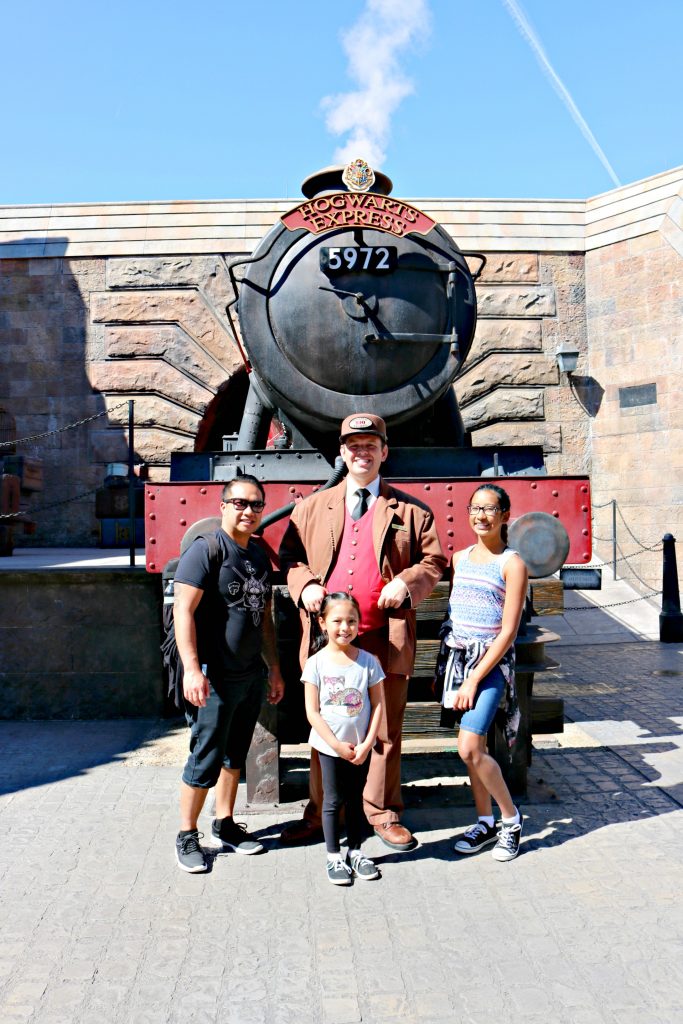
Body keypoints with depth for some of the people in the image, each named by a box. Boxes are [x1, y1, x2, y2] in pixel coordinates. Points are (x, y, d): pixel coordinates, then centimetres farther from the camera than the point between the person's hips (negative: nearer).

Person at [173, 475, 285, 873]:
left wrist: (274, 670, 18)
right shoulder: (206, 549, -12)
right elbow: (184, 611, -17)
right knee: (206, 759, 1)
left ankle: (225, 823, 32)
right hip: (214, 676, -7)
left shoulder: (260, 556, 11)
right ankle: (187, 836, 17)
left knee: (235, 754, 17)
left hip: (252, 675, 7)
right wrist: (192, 669, -24)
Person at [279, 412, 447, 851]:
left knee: (386, 732, 8)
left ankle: (383, 814, 25)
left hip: (386, 640, -1)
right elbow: (290, 557, 13)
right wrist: (304, 585, -7)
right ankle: (320, 814, 26)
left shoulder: (410, 511, 8)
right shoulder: (311, 507, 13)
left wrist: (407, 582, -11)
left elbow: (434, 562, 8)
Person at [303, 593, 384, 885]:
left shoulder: (368, 661, -5)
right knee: (333, 801, 7)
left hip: (361, 747, 2)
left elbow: (378, 705, -2)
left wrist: (367, 743, -10)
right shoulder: (316, 663, -10)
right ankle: (334, 857, 21)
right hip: (329, 747, -2)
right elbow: (312, 712, -10)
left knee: (356, 799, 15)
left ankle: (355, 851, 29)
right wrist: (338, 745, -13)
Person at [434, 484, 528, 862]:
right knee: (473, 748, 9)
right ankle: (485, 822, 25)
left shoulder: (512, 564, -7)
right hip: (457, 657, 5)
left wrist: (474, 680, -12)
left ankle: (511, 818, 6)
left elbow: (508, 632, -10)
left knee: (469, 748, -15)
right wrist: (444, 670, 12)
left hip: (491, 661, -5)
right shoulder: (460, 558, 10)